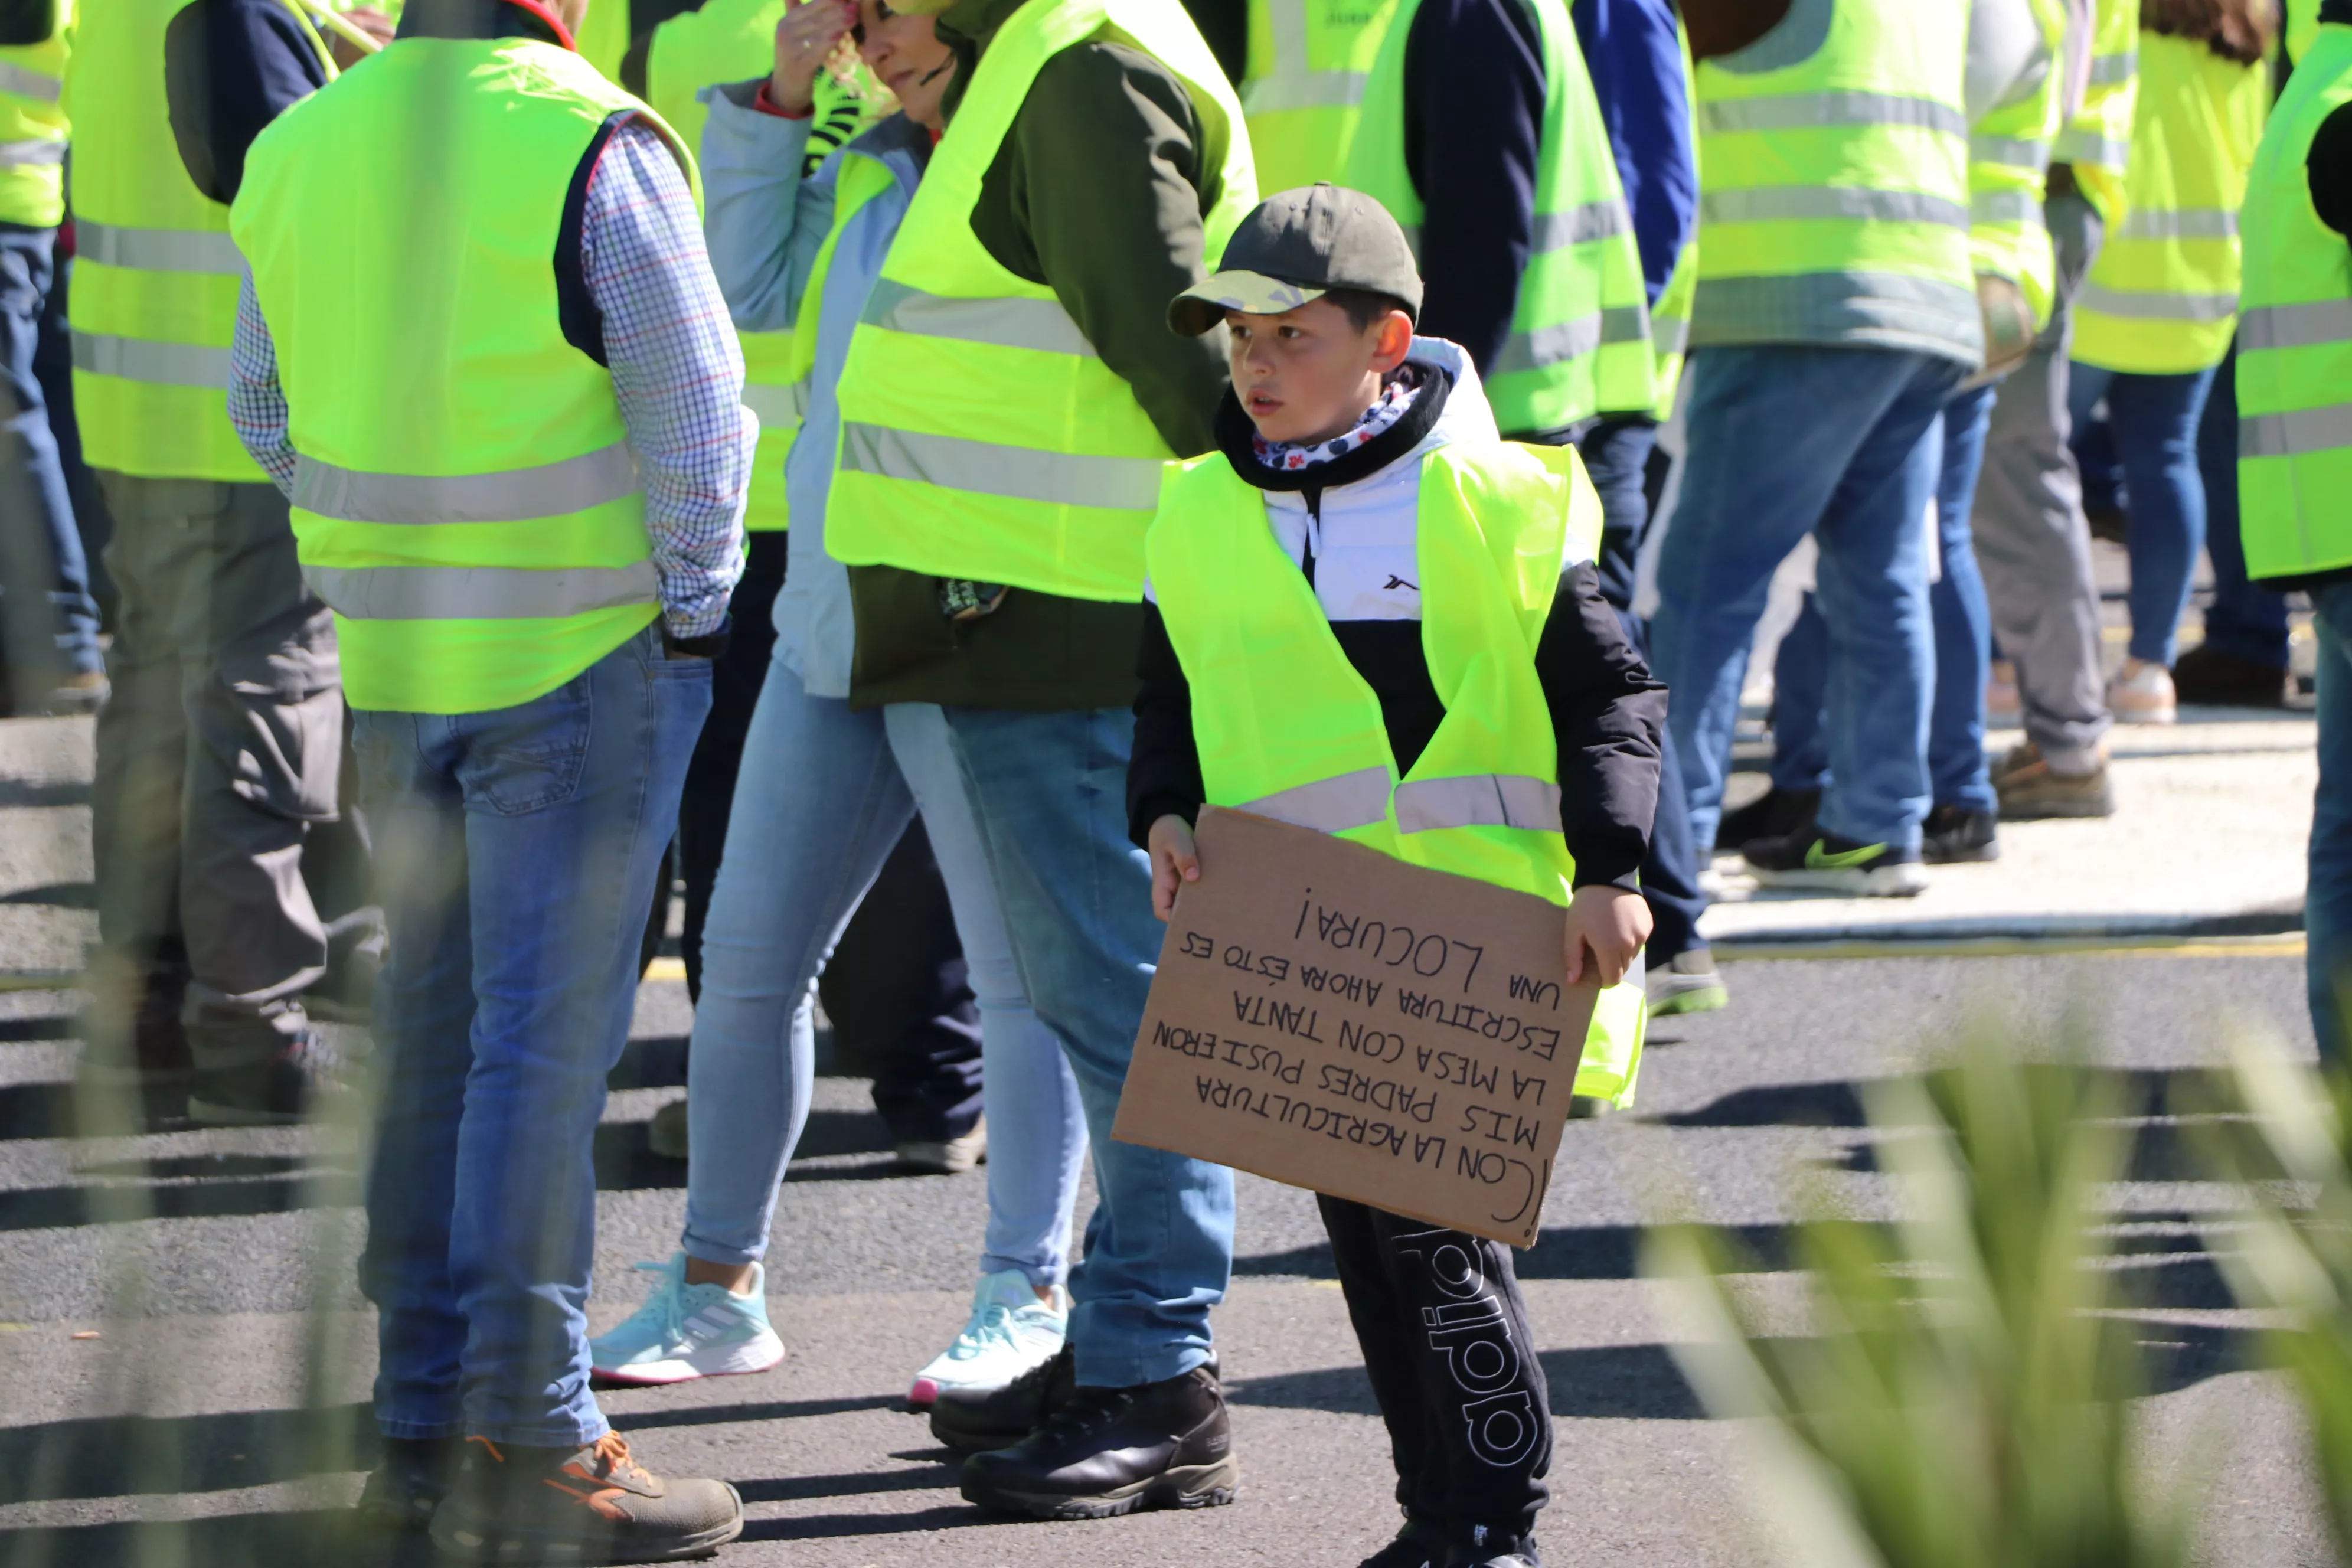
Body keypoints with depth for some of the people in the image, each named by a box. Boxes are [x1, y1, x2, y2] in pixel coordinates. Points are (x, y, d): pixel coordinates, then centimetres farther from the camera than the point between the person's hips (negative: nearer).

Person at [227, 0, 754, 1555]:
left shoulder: (299, 147, 6)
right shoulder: (589, 147, -15)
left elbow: (269, 411, 15)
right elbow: (694, 414, -13)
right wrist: (692, 607, 0)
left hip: (391, 662, 6)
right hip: (584, 654, -6)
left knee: (430, 1026, 15)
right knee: (545, 1035, -4)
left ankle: (423, 1419, 19)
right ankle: (527, 1442, -3)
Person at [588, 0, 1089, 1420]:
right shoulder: (864, 174, 13)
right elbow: (749, 291, 7)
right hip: (832, 627, 8)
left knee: (1021, 975, 2)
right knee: (752, 957, 9)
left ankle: (1032, 1298, 11)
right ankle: (720, 1286, 17)